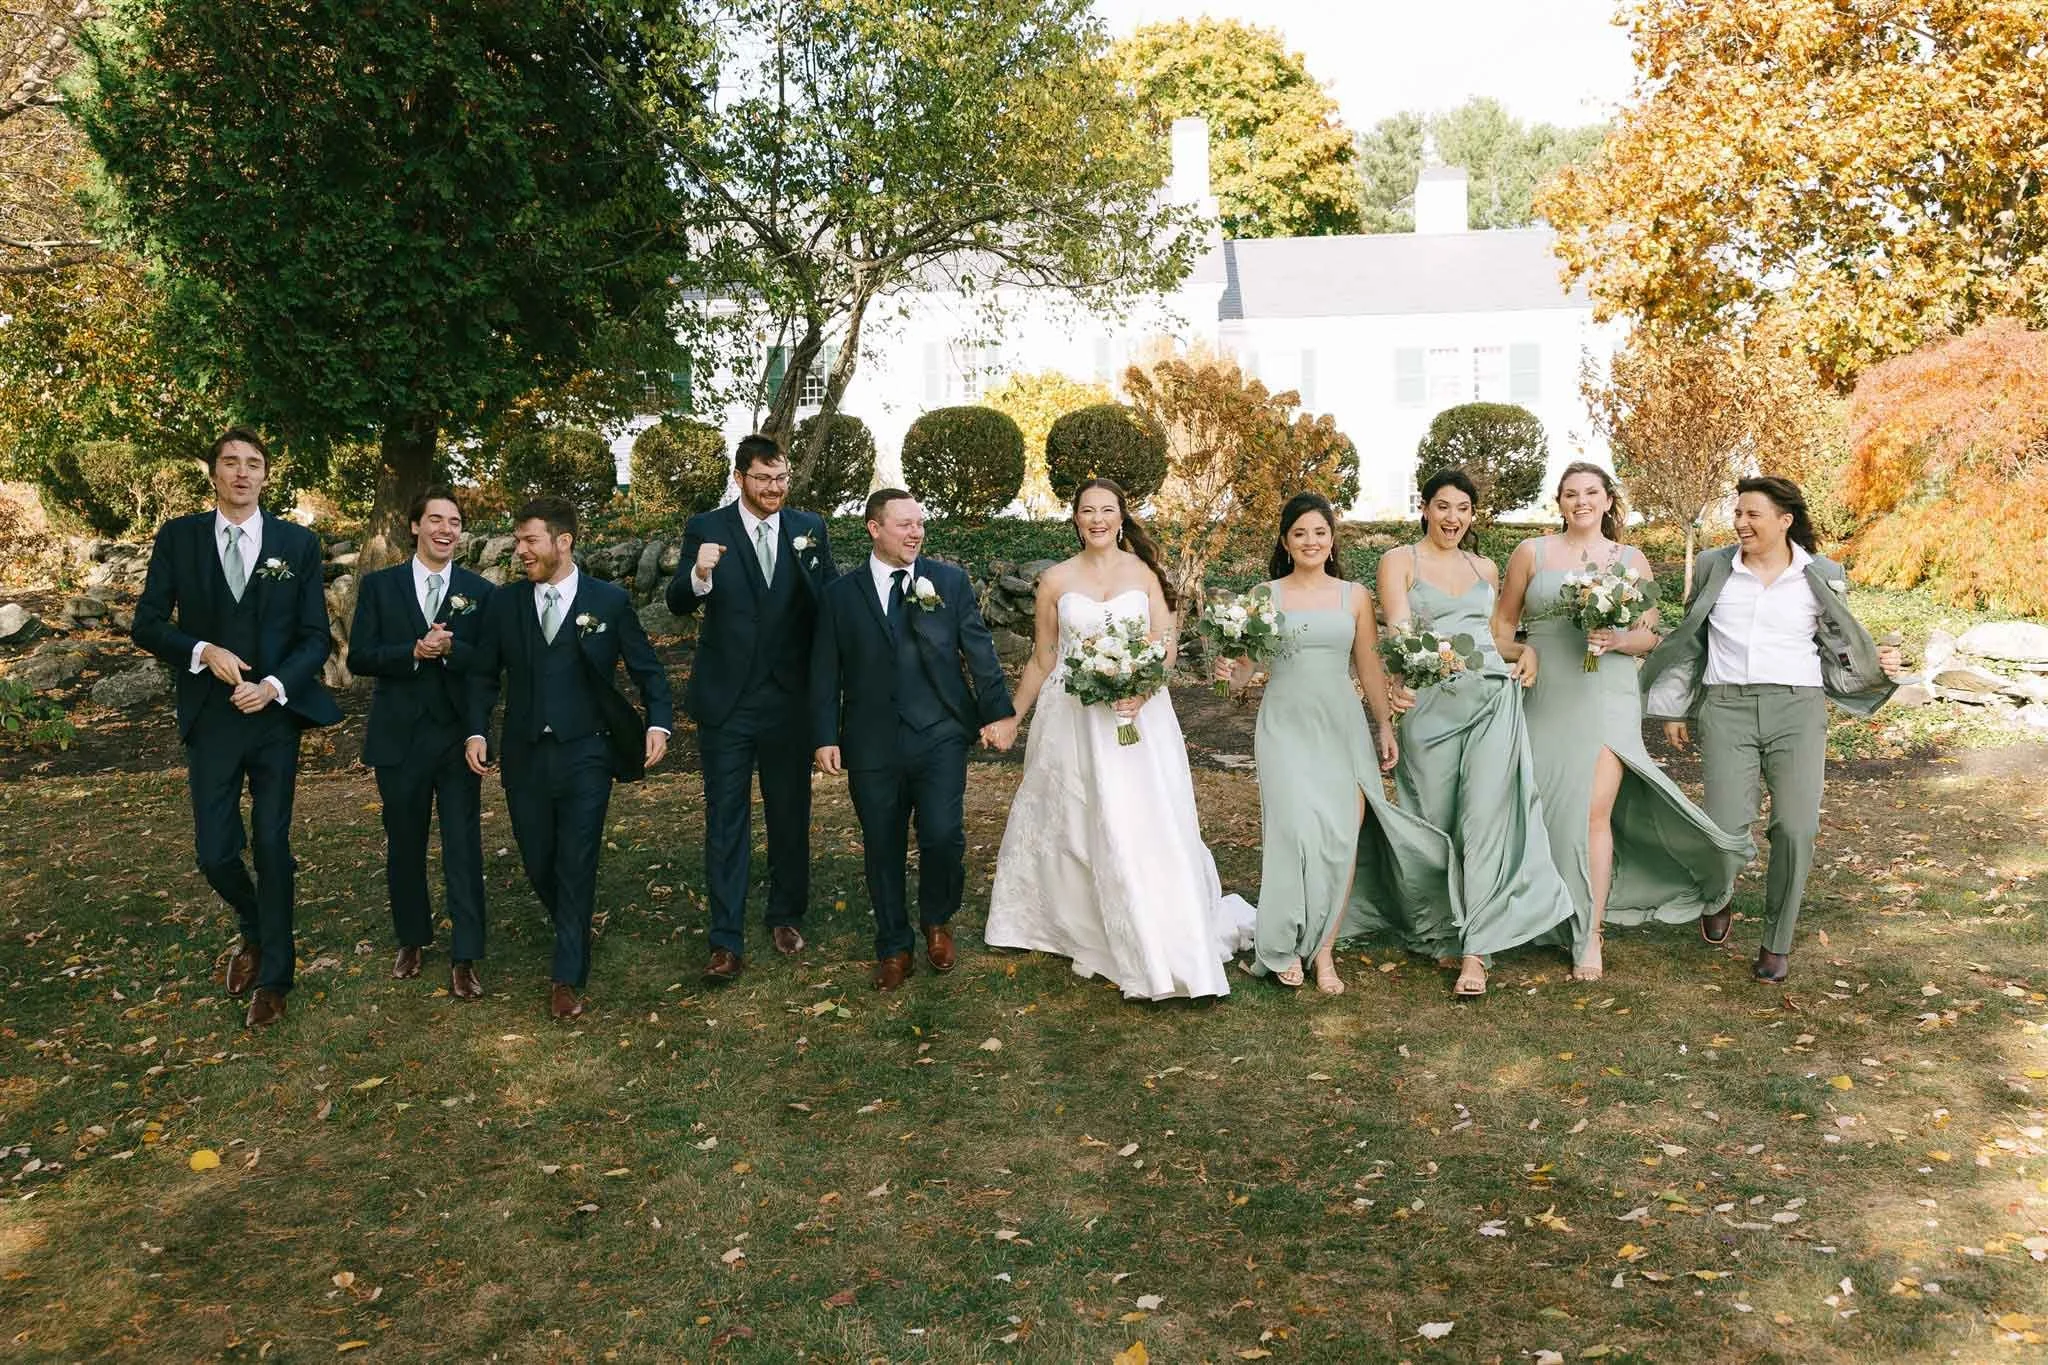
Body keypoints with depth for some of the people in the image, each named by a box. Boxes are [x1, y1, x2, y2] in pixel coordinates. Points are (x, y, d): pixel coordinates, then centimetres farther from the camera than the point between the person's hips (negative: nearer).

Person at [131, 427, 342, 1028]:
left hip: (276, 715, 0)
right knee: (215, 851, 0)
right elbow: (148, 623, 3)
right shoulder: (178, 536, 3)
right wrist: (202, 651, -15)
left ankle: (273, 978, 17)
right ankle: (255, 930, 32)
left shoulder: (298, 543, 1)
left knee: (272, 846, 3)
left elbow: (315, 636, 0)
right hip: (210, 717, 1)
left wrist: (275, 684, -15)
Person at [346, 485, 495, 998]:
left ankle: (464, 958, 4)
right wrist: (414, 651, -19)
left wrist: (450, 649, -21)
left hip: (459, 736, -1)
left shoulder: (480, 591, 3)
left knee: (463, 849, -2)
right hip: (399, 737, 1)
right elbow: (359, 657, -4)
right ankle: (412, 940, 33)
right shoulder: (379, 585, 3)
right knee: (403, 845, 14)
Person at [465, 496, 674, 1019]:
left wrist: (658, 722, -9)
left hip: (585, 755, -3)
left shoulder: (610, 601, -1)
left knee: (576, 867, -3)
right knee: (538, 863, 10)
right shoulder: (504, 602, 6)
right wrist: (476, 730, -1)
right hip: (525, 756, 3)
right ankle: (573, 938, 36)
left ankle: (568, 979, 6)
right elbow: (484, 675, 12)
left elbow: (647, 669, 5)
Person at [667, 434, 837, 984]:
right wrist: (698, 576, -33)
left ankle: (786, 916, 33)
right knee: (726, 821, 2)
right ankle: (727, 941, 8)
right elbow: (678, 604, -11)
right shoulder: (706, 528, -3)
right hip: (727, 701, -2)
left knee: (791, 815, 15)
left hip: (791, 699, 2)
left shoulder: (810, 529, 2)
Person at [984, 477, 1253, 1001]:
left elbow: (1165, 647, 0)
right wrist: (1012, 718, 12)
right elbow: (1042, 659, 11)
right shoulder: (1056, 580, 5)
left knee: (1144, 827, -5)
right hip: (1072, 717, 1)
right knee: (1074, 827, 5)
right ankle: (1083, 932, 22)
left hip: (1137, 714, -1)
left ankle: (1164, 954, 2)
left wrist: (1142, 691, -18)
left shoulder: (1143, 573, 5)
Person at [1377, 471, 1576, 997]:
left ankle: (1475, 951, -9)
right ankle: (1442, 933, 24)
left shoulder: (1486, 569, 18)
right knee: (1436, 822, 5)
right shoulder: (1400, 561, 5)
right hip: (1430, 702, -2)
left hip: (1493, 697, 2)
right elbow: (1399, 629, -11)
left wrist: (1528, 653, 11)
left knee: (1486, 818, -9)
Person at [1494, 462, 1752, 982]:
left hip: (1607, 699, -1)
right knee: (1544, 808, 3)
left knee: (1595, 811, -11)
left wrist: (1616, 640, -9)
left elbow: (1649, 636, 11)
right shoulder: (1531, 553, 8)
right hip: (1544, 699, 1)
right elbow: (1502, 627, 11)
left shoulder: (1632, 560, 11)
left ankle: (1590, 935, -4)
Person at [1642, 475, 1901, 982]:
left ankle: (1777, 943, 9)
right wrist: (1674, 708, 19)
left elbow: (1839, 650, 17)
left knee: (1796, 828, -10)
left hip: (1798, 709, 0)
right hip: (1727, 708, 0)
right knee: (1726, 828, -11)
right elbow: (1689, 641, 18)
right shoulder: (1714, 567, 9)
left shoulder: (1821, 577, 7)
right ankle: (1717, 900, 24)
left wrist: (1876, 665, -4)